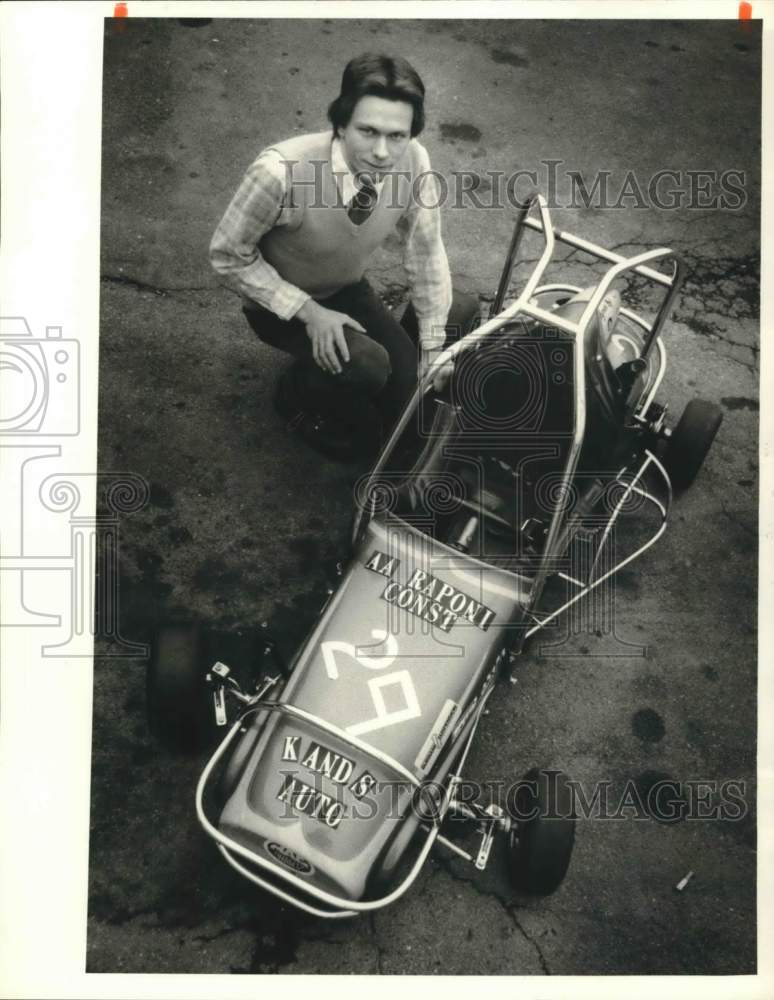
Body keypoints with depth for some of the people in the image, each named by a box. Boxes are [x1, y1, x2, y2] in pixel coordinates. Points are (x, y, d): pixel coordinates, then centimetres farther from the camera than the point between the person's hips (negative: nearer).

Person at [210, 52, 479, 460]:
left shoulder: (413, 161, -22)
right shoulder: (281, 171, -35)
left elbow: (425, 251, -8)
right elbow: (228, 257, -21)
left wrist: (432, 353, -6)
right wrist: (309, 311, -27)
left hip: (348, 292, 5)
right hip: (282, 304, -5)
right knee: (368, 367, -29)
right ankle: (299, 394, 3)